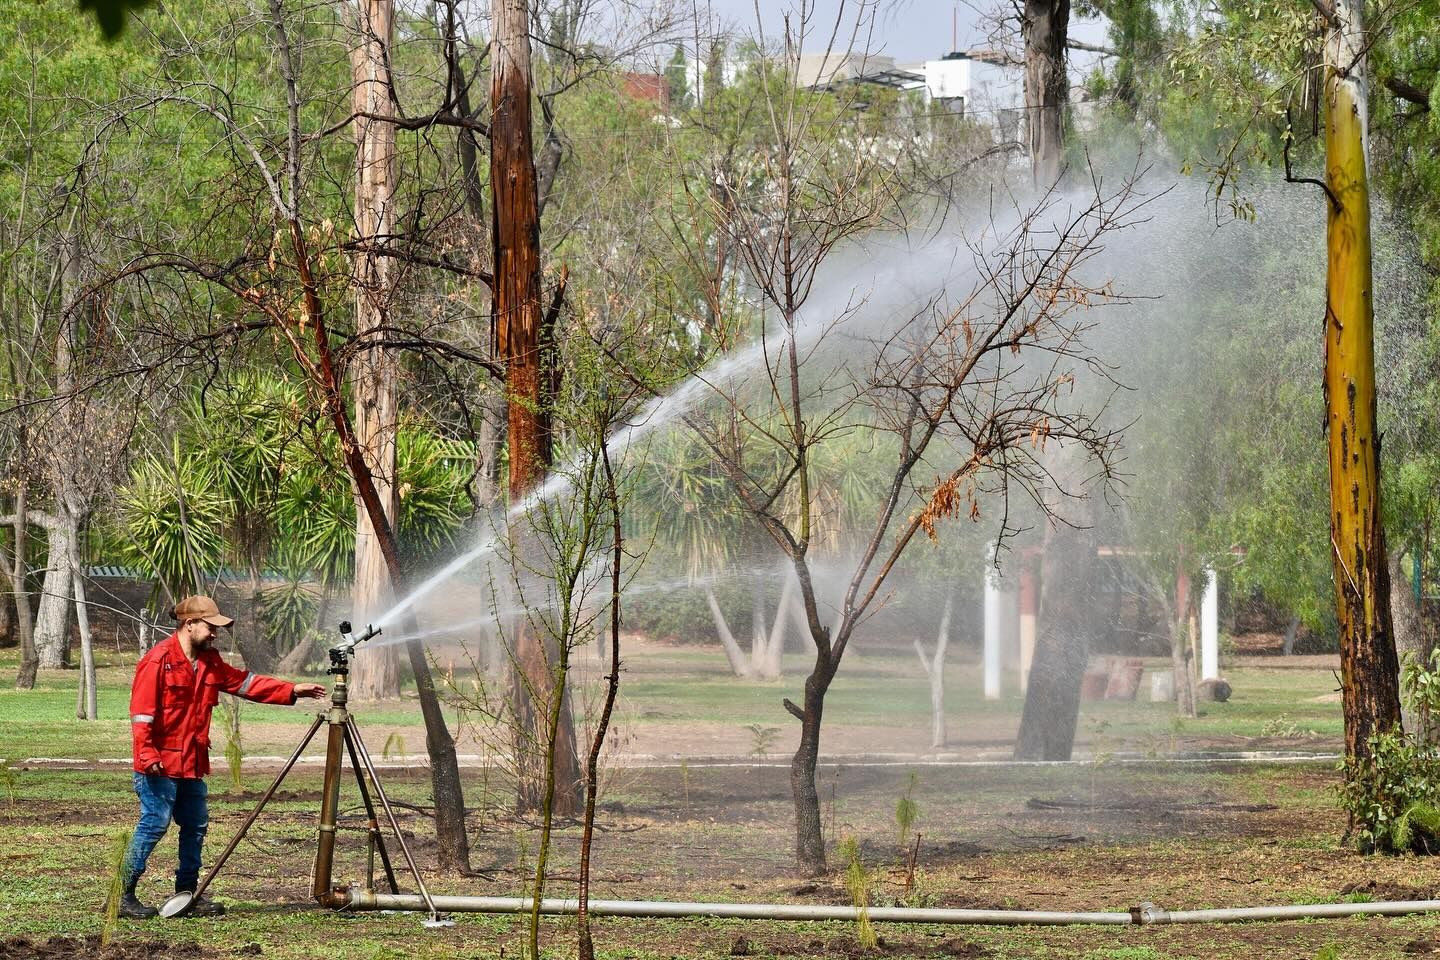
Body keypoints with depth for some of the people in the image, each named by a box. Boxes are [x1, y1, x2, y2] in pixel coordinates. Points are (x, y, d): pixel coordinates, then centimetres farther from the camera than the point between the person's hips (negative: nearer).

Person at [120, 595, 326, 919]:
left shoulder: (209, 661, 14)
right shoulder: (158, 660, -13)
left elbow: (245, 683, 19)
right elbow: (141, 712, -16)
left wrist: (291, 691, 13)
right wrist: (147, 754, -23)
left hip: (193, 764, 9)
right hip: (161, 764, -9)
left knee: (196, 825, 11)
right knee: (155, 823, -10)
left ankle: (187, 892, 20)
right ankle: (123, 895, -6)